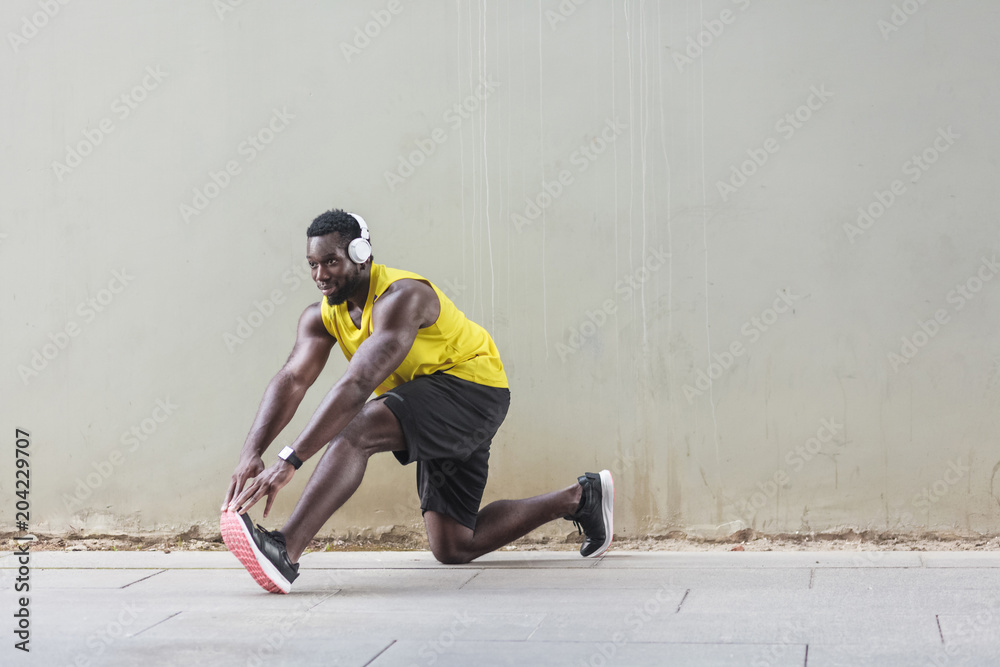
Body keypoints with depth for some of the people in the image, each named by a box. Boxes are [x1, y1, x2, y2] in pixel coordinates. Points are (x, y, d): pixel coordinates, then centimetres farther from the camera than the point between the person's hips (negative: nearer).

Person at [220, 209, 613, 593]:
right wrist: (251, 454, -29)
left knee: (356, 430, -33)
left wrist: (288, 461, -45)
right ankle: (577, 498, 25)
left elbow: (358, 384, -38)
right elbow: (291, 380, -12)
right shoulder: (323, 316, 0)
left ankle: (285, 551, -42)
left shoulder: (400, 297, -26)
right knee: (452, 548, 10)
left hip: (471, 387, -10)